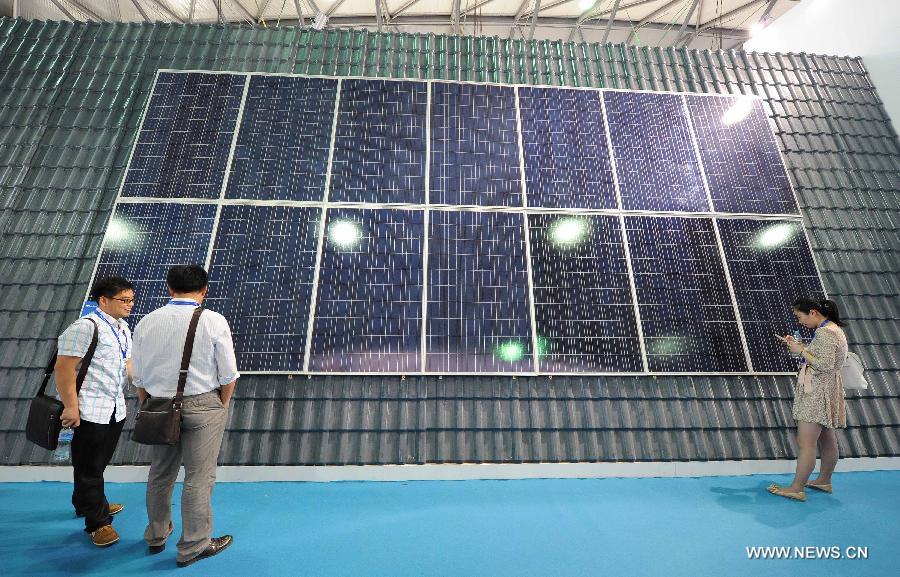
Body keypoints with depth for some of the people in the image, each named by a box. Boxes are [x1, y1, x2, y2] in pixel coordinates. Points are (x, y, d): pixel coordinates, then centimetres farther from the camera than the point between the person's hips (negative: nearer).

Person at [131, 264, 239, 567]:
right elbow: (228, 374, -10)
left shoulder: (146, 323, 0)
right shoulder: (213, 321, -13)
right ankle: (193, 546, 23)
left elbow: (138, 377, 6)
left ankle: (156, 536, 43)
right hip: (203, 405, -5)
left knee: (160, 475, 23)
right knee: (199, 479, 8)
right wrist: (222, 405, 6)